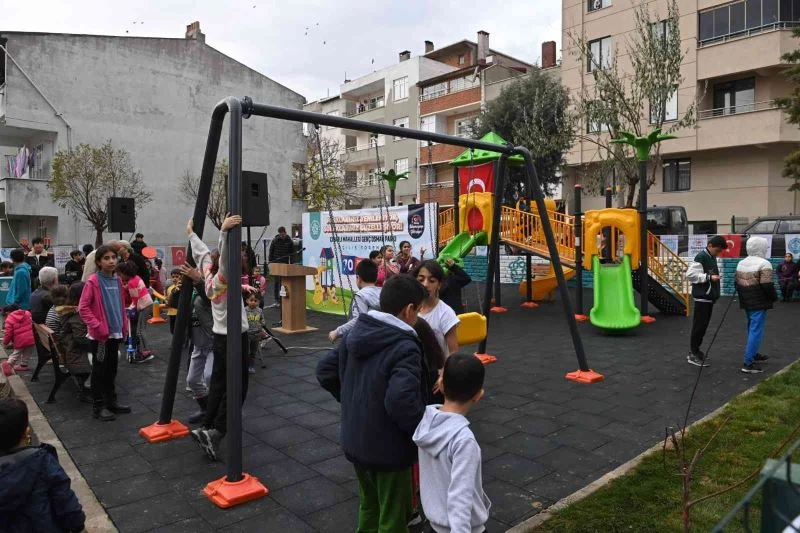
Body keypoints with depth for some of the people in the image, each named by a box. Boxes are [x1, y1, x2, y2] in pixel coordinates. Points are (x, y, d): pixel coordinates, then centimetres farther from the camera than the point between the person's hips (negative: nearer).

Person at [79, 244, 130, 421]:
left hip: (115, 332, 6)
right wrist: (97, 326, -18)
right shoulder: (93, 281, -13)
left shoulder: (117, 280, 6)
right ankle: (98, 406, 13)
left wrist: (124, 324, 9)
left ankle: (111, 401, 27)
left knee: (112, 368, 15)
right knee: (99, 369, 3)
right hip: (100, 334, -6)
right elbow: (83, 307, -13)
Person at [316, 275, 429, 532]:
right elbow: (400, 400, -38)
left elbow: (324, 370, 8)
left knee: (369, 507, 28)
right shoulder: (405, 348, -25)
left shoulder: (356, 334, 0)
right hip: (389, 449, -7)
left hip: (354, 441, 7)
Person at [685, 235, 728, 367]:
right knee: (699, 325, -6)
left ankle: (695, 350, 23)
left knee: (704, 325, 13)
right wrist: (709, 277, -22)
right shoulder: (701, 257, -15)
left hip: (709, 296, 9)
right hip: (702, 297, -9)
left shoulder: (712, 257, 14)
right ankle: (693, 354, 1)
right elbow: (690, 274, -21)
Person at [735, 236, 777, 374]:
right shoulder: (764, 264, -14)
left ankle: (754, 354, 35)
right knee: (756, 331, -7)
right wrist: (774, 297, -2)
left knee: (752, 328, 22)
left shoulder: (741, 263, 11)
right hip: (759, 304, -8)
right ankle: (748, 363, -9)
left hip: (746, 302, 8)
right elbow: (767, 286, -18)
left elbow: (737, 283, 15)